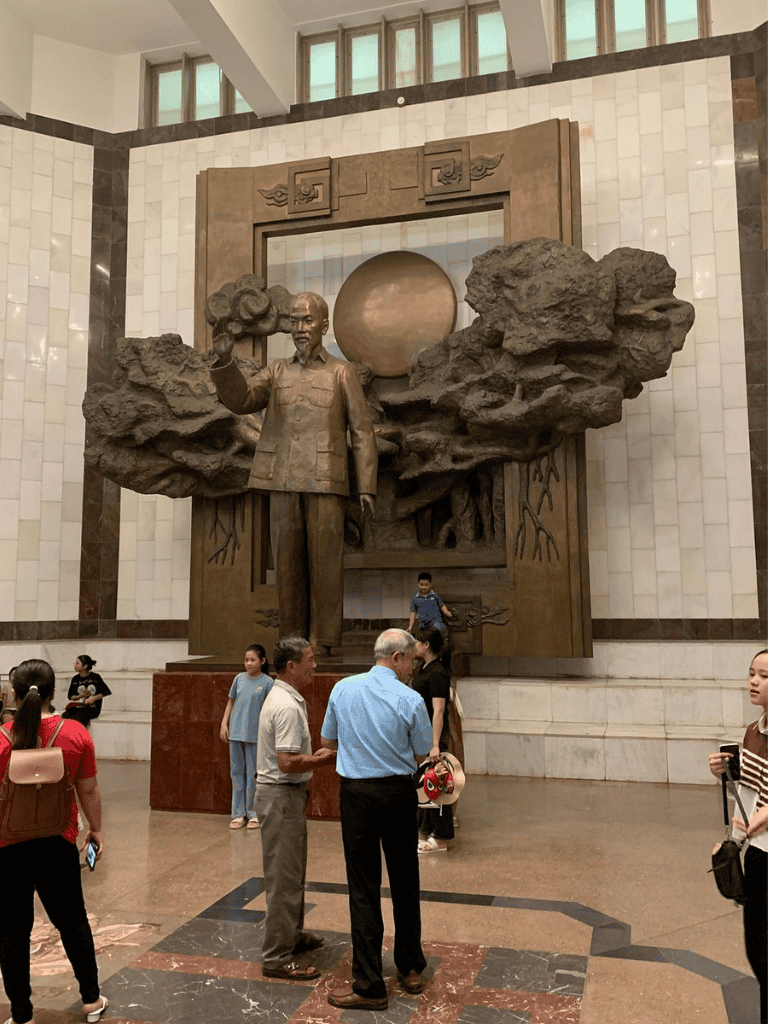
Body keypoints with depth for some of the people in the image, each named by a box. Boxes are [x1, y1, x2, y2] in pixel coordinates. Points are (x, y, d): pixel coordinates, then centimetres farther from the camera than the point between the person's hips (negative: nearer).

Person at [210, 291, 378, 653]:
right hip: (284, 483, 3)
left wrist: (367, 488, -7)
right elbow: (240, 400, -3)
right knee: (288, 562, 3)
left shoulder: (342, 373, 5)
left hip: (325, 482, -3)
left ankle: (323, 642, 3)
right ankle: (293, 640, 11)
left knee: (324, 562, -5)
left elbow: (362, 433, 1)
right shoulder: (277, 371, 14)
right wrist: (224, 360, -21)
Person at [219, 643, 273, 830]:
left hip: (255, 735, -4)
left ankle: (253, 814, 15)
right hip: (235, 732, 4)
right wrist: (224, 724, 7)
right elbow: (231, 702, 14)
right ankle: (238, 814, 19)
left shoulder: (267, 682, -6)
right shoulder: (239, 678, 5)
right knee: (236, 772, 9)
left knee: (253, 774, 3)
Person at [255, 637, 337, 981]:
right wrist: (324, 760, -17)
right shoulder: (287, 706, -23)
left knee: (292, 872, 22)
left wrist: (314, 755, 10)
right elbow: (287, 762, -28)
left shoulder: (283, 698, 11)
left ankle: (292, 935, 36)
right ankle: (277, 958, 7)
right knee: (283, 878, -2)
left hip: (288, 794, 11)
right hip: (281, 796, -11)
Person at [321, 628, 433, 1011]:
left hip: (355, 793, 1)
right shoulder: (410, 700, -12)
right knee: (404, 882, 16)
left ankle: (369, 986, 11)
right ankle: (410, 969, 31)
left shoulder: (342, 689, -3)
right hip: (397, 793, -1)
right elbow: (421, 755, -1)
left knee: (363, 887, 6)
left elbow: (326, 741, 8)